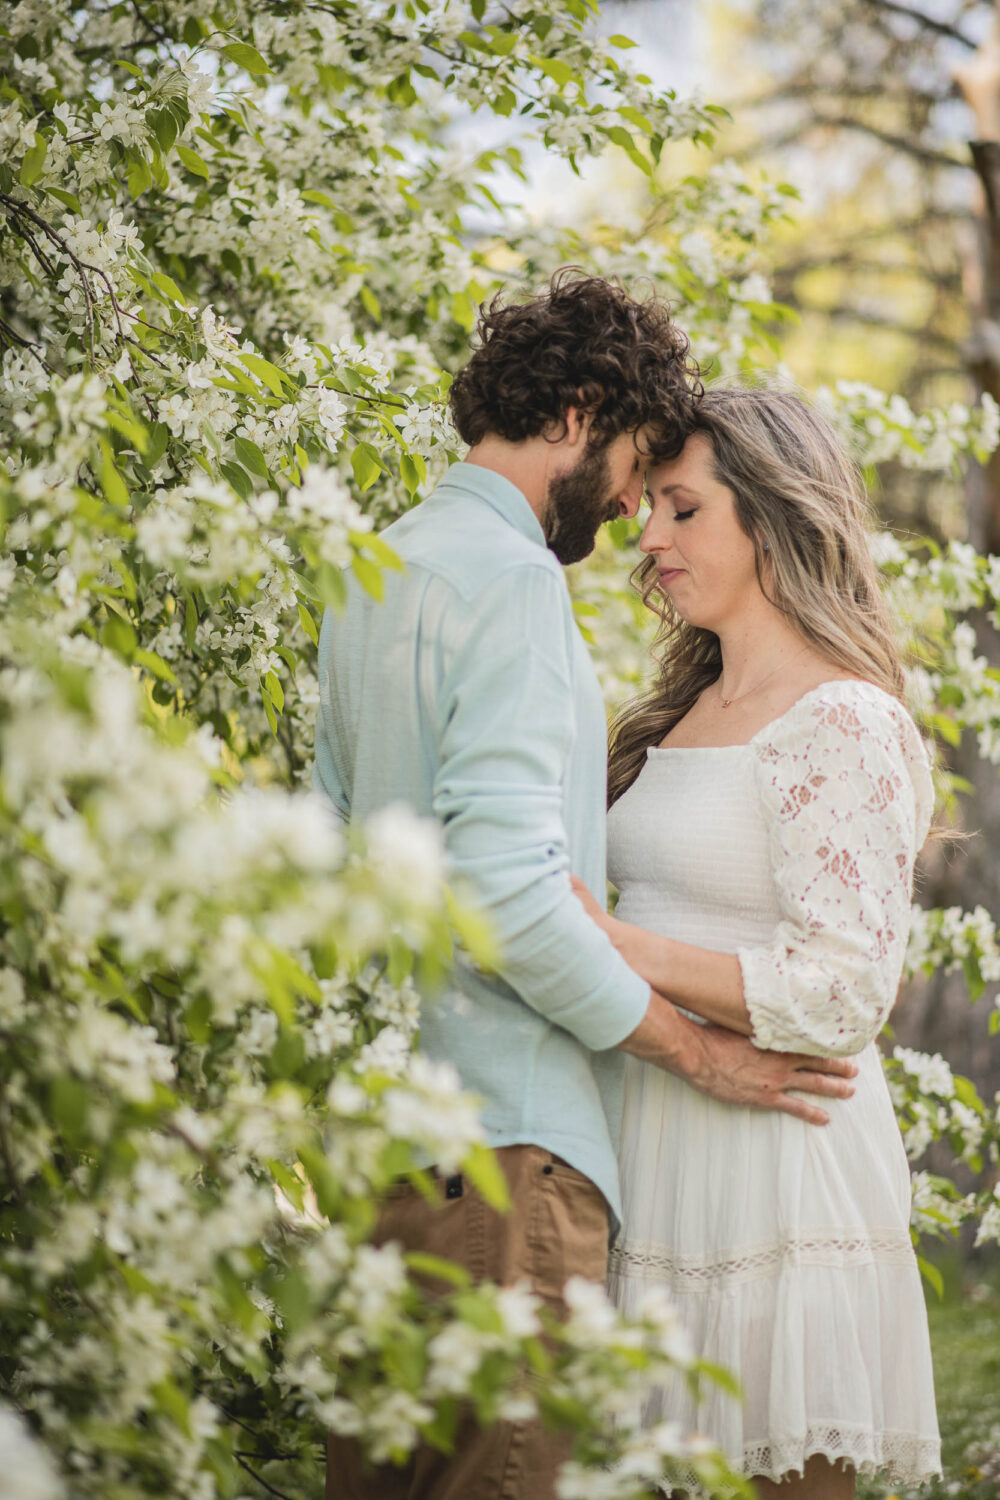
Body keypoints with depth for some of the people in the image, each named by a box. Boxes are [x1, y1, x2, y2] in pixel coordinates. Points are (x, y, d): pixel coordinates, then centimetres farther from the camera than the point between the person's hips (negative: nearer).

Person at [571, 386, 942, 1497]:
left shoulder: (841, 724, -11)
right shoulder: (680, 717, 16)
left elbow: (844, 996, -17)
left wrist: (621, 949, -20)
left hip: (778, 1165, -8)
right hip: (662, 1148, 8)